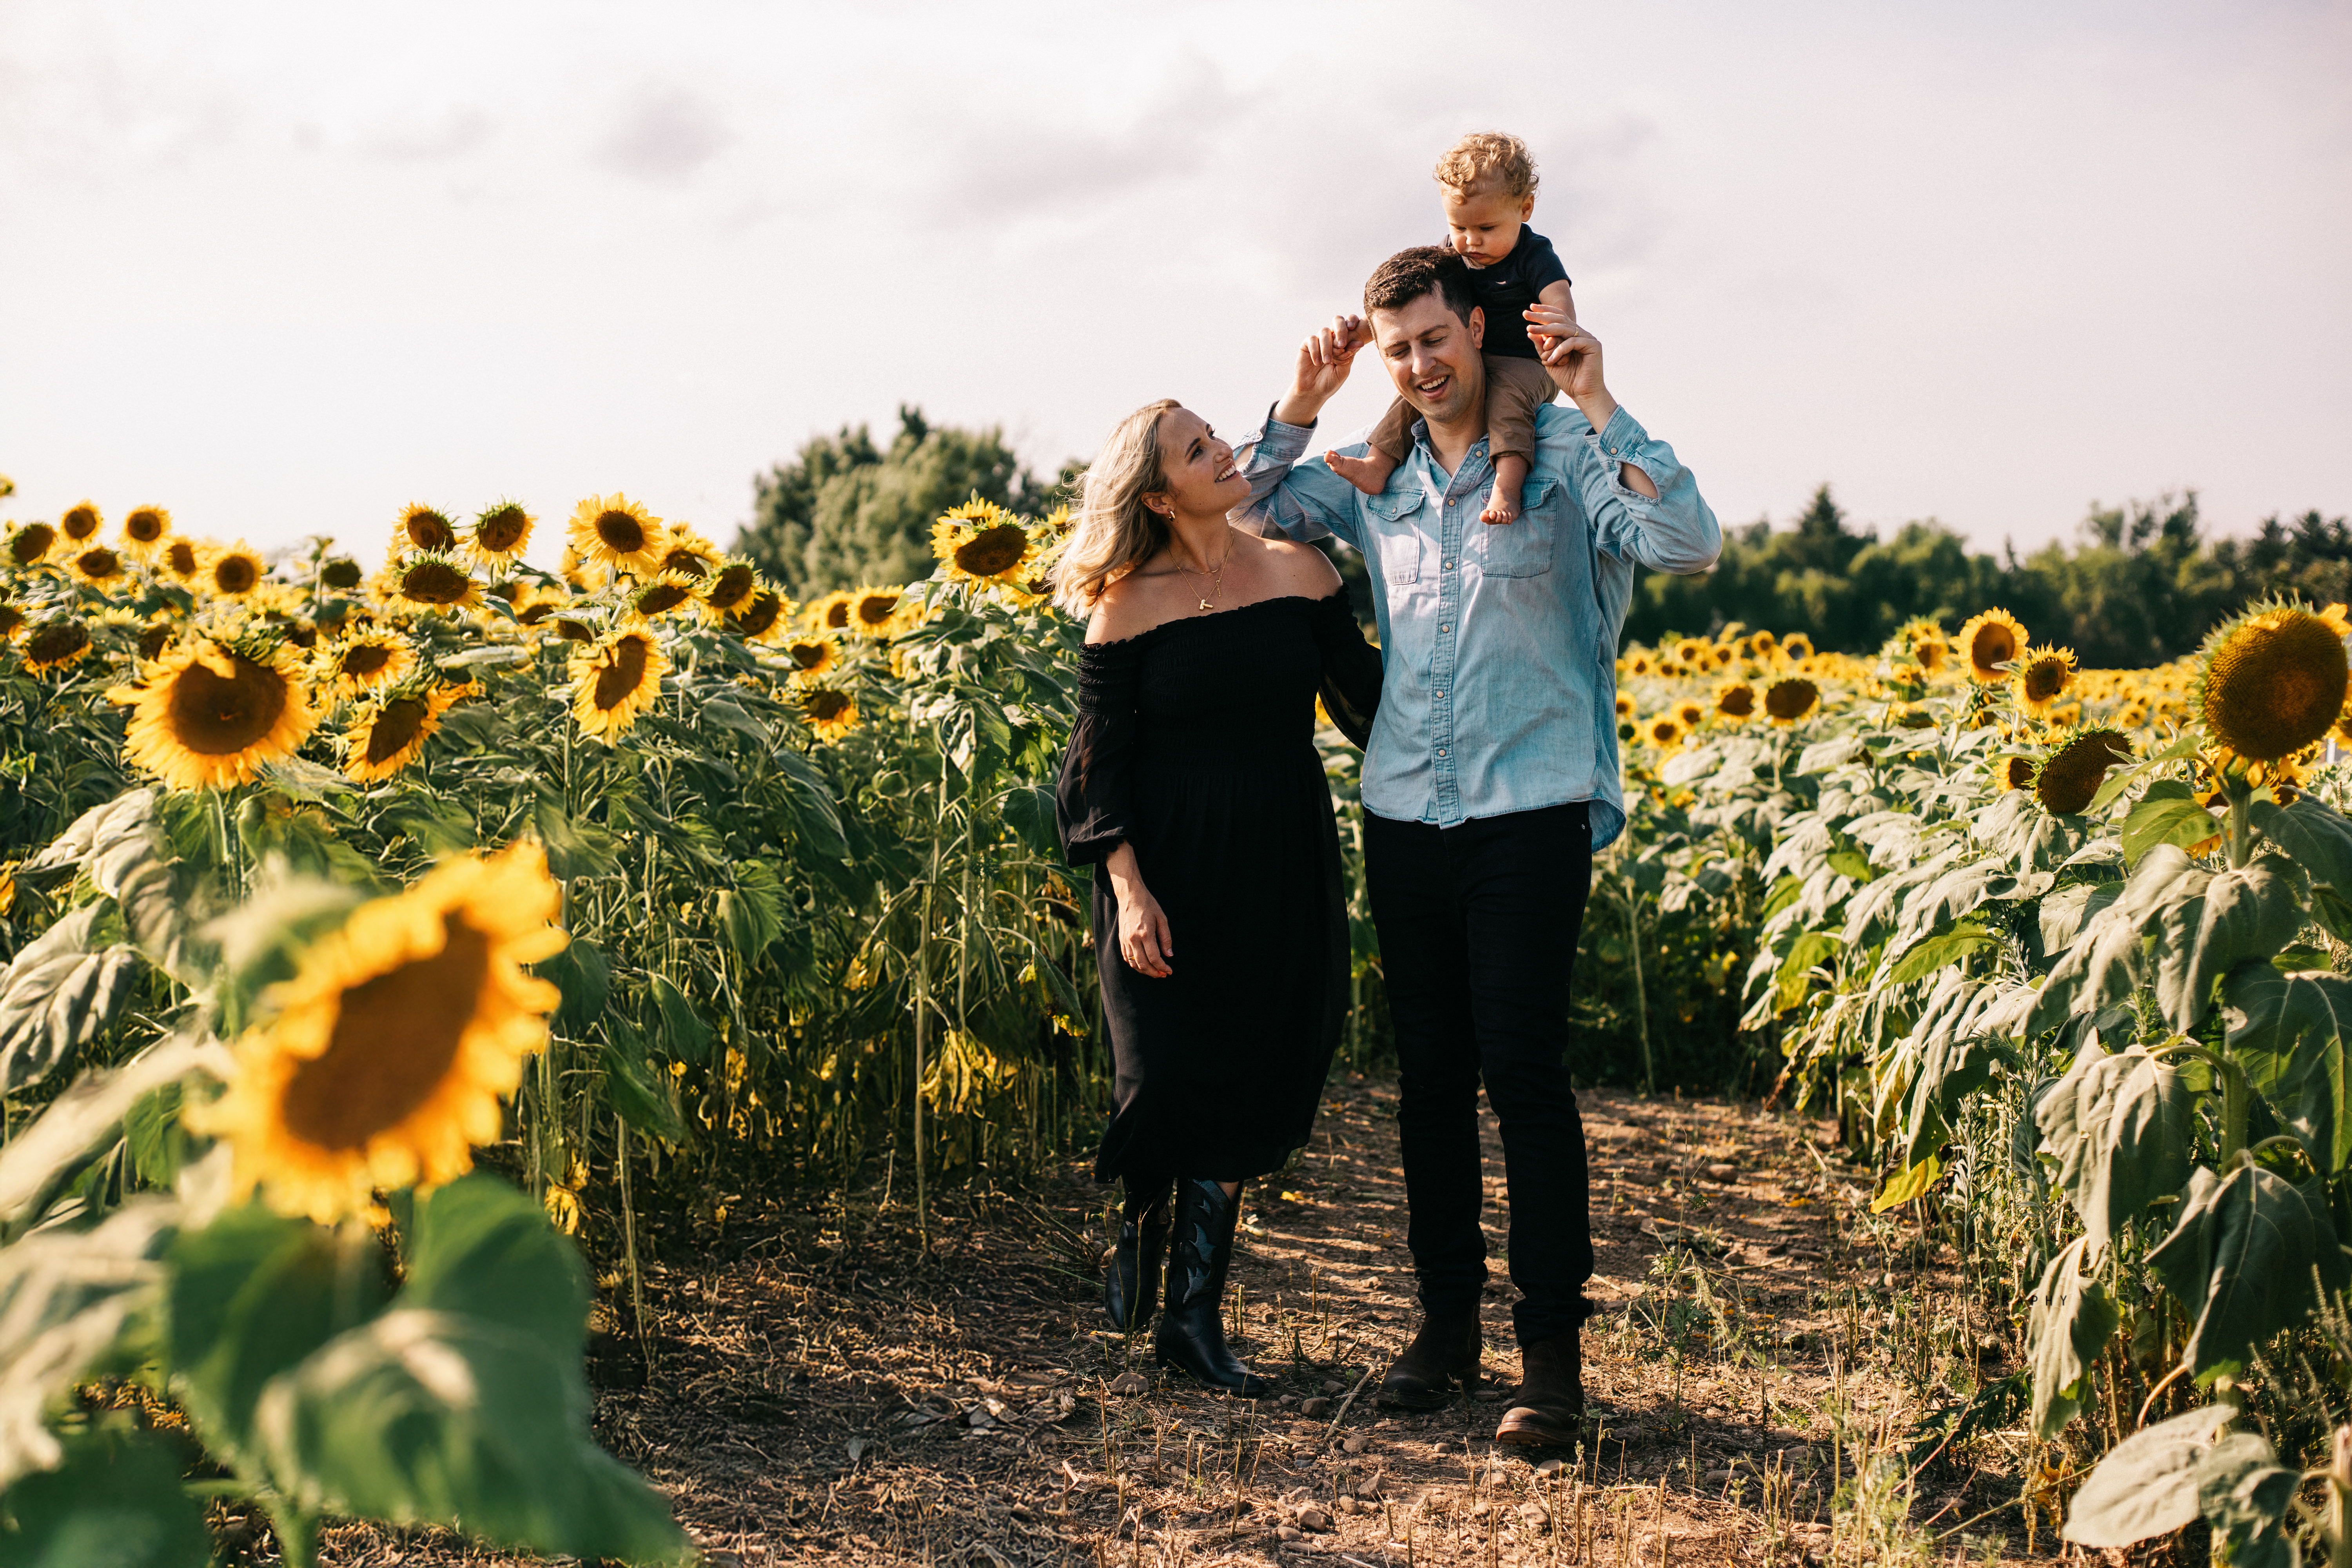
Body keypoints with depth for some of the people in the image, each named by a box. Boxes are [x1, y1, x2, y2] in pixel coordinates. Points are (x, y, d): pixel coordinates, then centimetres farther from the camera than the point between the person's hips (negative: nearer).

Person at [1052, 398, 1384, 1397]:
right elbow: (1101, 758, -4)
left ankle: (1195, 1317, 14)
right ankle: (1141, 1234, 30)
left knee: (1244, 1089, 4)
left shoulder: (1299, 573, 3)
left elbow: (1367, 703, 5)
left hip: (1279, 872, 3)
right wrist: (1127, 887, -12)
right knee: (1172, 1079, -3)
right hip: (1171, 870, -2)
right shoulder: (1129, 606, -4)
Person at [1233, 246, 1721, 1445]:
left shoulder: (1562, 455, -2)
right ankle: (1448, 1316, 21)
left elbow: (1691, 545, -15)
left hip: (1530, 813, -5)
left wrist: (1597, 405, -19)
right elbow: (1249, 514, 21)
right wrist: (1304, 399, 8)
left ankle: (1552, 1344, 2)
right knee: (1429, 1072, 10)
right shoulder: (1372, 479, 12)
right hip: (1404, 816, 5)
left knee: (1522, 1070, -6)